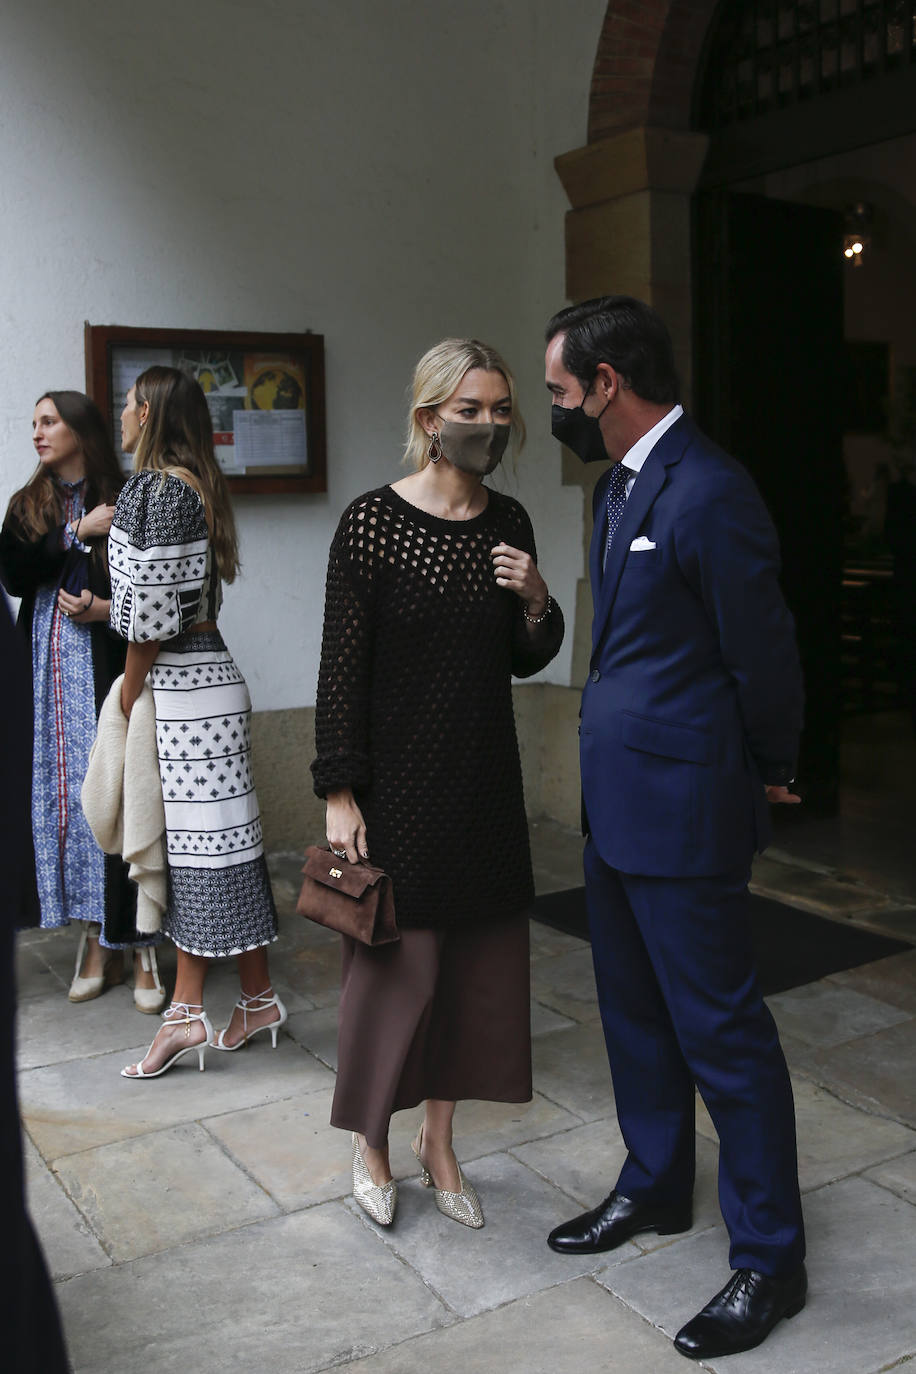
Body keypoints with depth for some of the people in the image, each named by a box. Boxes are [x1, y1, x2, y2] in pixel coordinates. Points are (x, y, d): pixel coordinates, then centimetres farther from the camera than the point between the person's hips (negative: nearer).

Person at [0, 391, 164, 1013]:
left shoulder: (125, 503, 0)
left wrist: (107, 608, -16)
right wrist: (78, 533, -8)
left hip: (108, 672, -4)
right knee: (65, 800, 4)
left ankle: (139, 946, 1)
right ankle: (96, 944, 14)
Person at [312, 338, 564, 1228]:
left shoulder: (509, 522, 5)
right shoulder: (372, 521, -11)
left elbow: (527, 660, 12)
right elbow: (342, 667, -11)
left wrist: (536, 599, -8)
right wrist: (339, 793, -12)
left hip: (484, 778, 5)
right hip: (397, 778, -5)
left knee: (475, 960, 12)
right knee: (395, 961, 4)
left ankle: (439, 1145, 31)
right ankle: (371, 1146, 29)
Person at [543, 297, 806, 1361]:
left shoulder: (707, 494, -21)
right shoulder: (622, 486, 9)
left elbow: (763, 654, -14)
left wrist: (767, 777, -2)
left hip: (682, 806, -9)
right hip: (619, 802, 10)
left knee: (720, 1031, 3)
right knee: (634, 1012, 21)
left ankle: (769, 1257, 22)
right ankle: (655, 1188, 41)